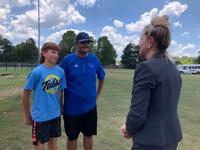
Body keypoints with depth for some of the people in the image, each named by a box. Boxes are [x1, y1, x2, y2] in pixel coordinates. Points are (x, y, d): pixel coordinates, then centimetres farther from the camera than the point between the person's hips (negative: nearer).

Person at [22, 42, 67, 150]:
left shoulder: (61, 71, -4)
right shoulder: (37, 72, -16)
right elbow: (26, 94, -8)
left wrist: (60, 109, 12)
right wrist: (27, 115, 0)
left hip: (55, 114, 4)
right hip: (40, 116, -4)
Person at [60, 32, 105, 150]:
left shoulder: (94, 59, -1)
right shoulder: (67, 60, -10)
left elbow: (101, 78, 13)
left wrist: (97, 95, 8)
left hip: (90, 106, 3)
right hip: (72, 107, -2)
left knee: (89, 135, 17)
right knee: (72, 137, 14)